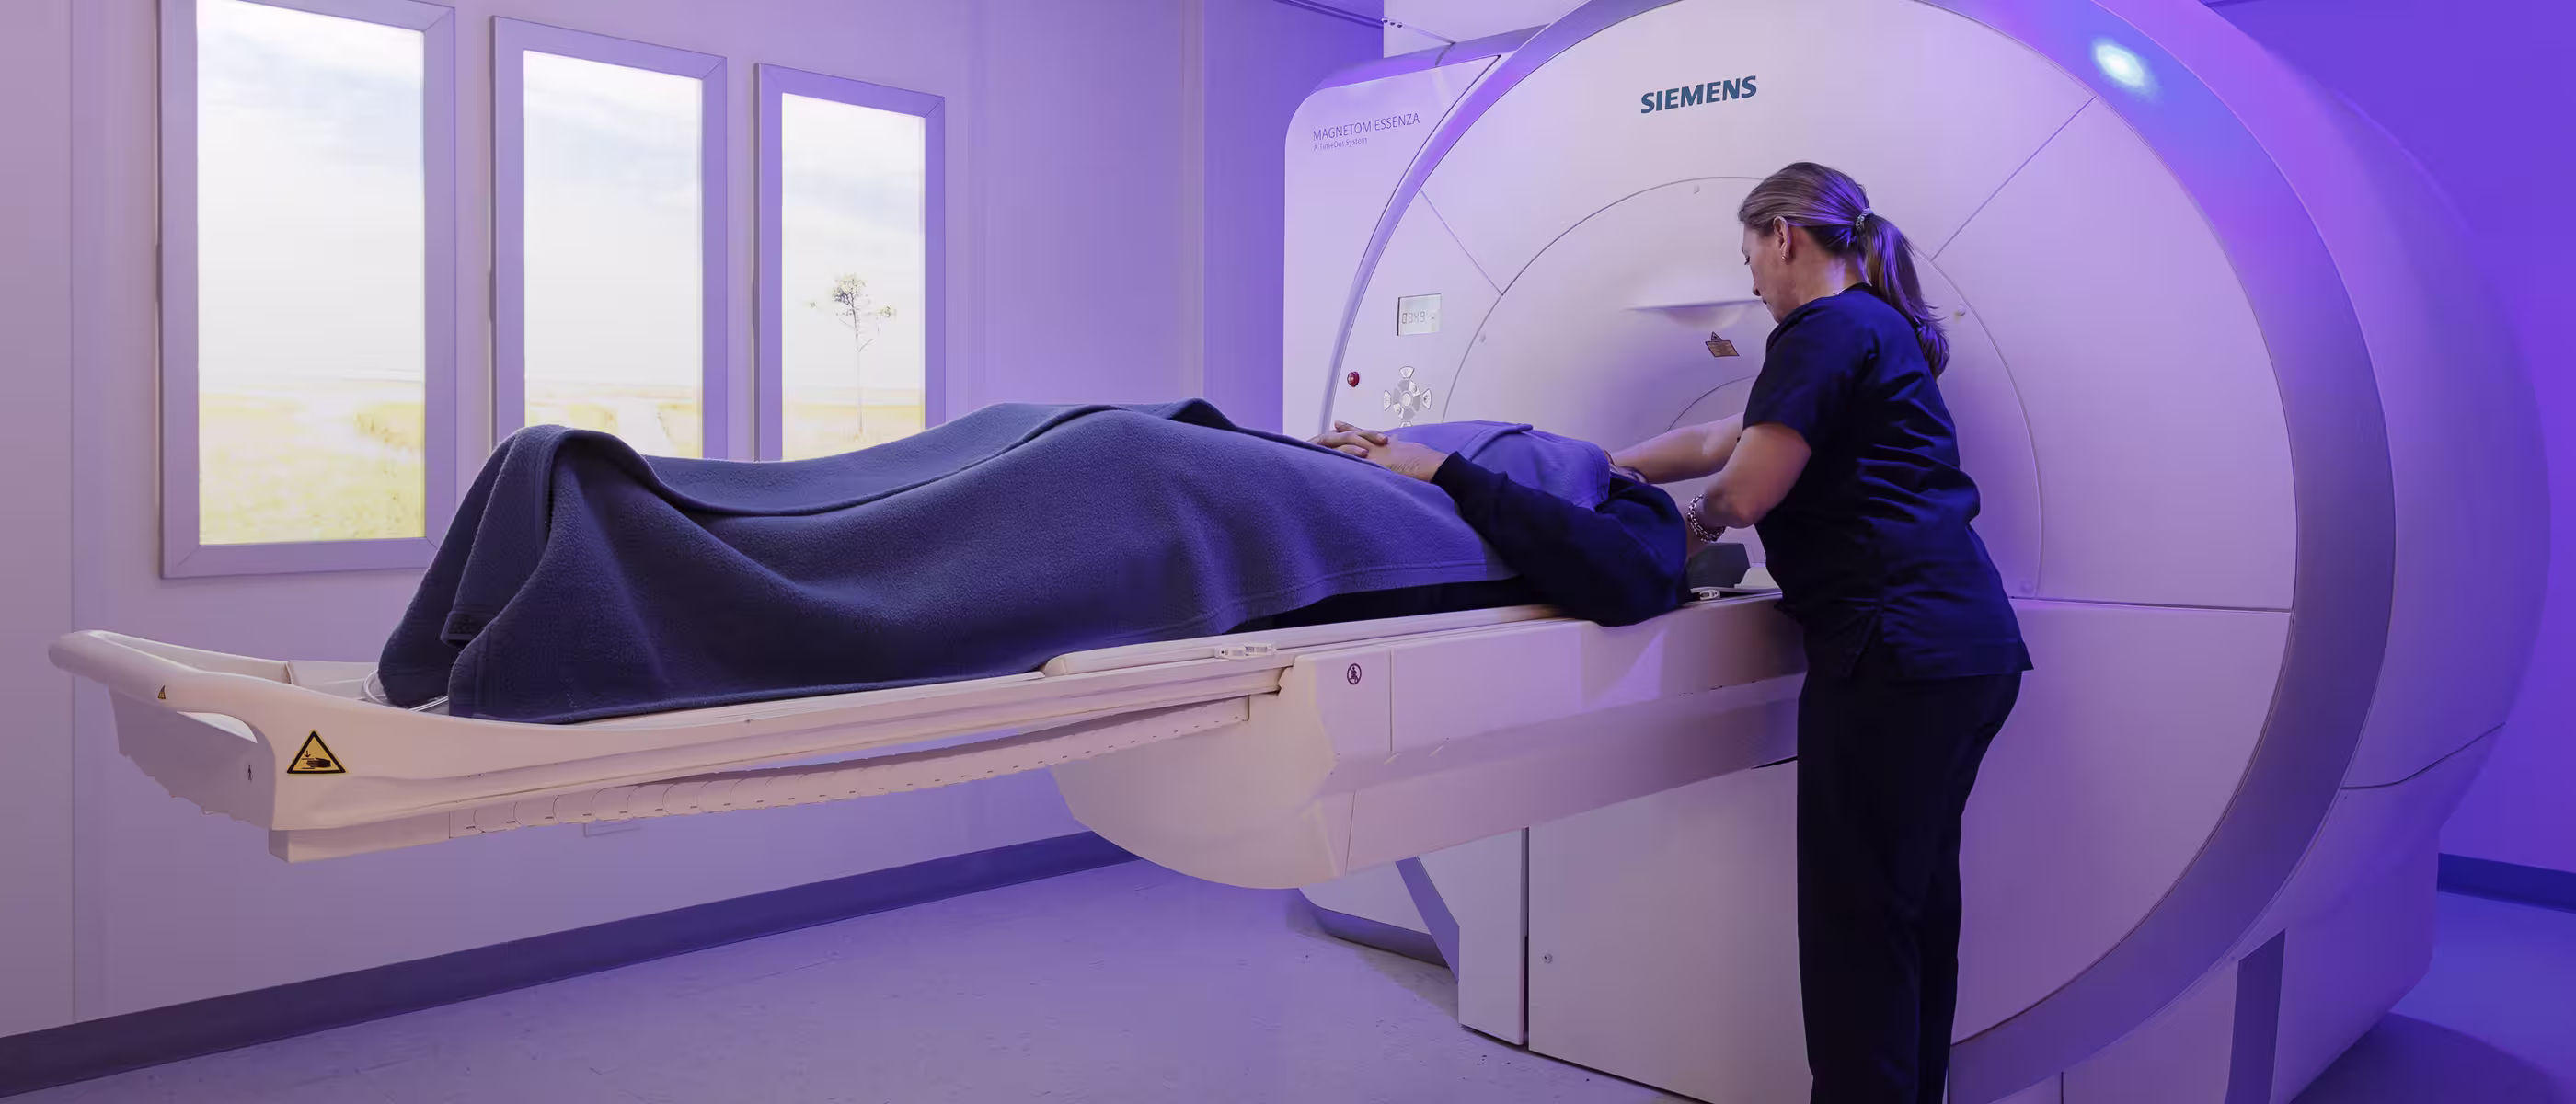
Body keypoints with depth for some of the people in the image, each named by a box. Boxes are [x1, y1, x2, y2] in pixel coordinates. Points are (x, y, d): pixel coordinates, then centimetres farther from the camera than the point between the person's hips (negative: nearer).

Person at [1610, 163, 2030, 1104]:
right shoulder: (1880, 327, 23)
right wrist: (1604, 465, 28)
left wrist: (1692, 522, 8)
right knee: (1919, 901, 17)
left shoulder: (1825, 329, -8)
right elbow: (1720, 441, 26)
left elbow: (1745, 490, -14)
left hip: (1896, 649, -10)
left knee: (1857, 920, -4)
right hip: (1972, 645, 10)